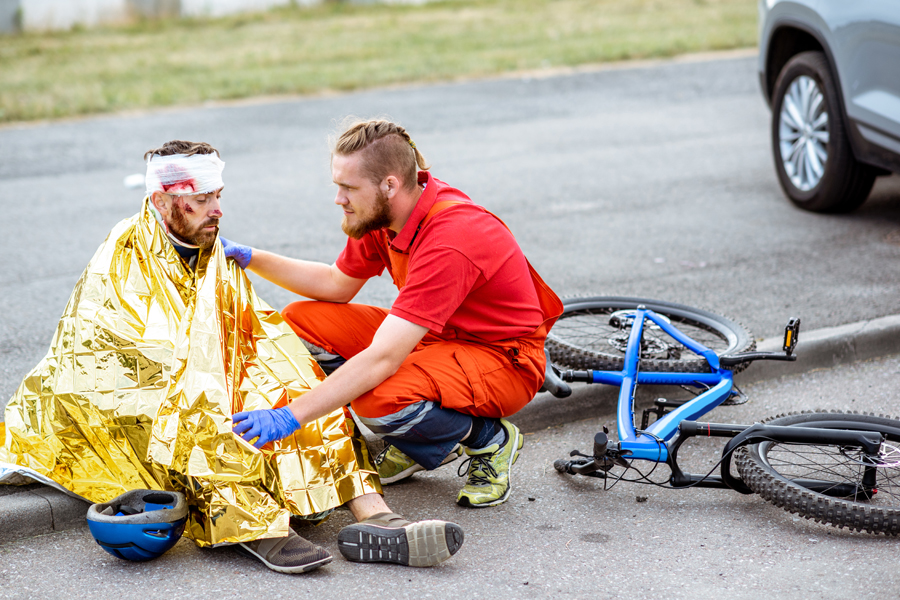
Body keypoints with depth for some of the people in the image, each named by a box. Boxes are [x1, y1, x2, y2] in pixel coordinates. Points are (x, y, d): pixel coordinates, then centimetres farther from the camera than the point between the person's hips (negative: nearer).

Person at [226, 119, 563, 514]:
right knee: (300, 322, -4)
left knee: (380, 399, -36)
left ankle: (489, 440, -5)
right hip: (438, 336, 9)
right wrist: (249, 258, -1)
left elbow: (382, 359, -38)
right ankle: (416, 440, 6)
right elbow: (337, 285, 11)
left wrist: (289, 418, -39)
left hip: (504, 360, -9)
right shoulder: (383, 214, -7)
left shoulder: (449, 241, -33)